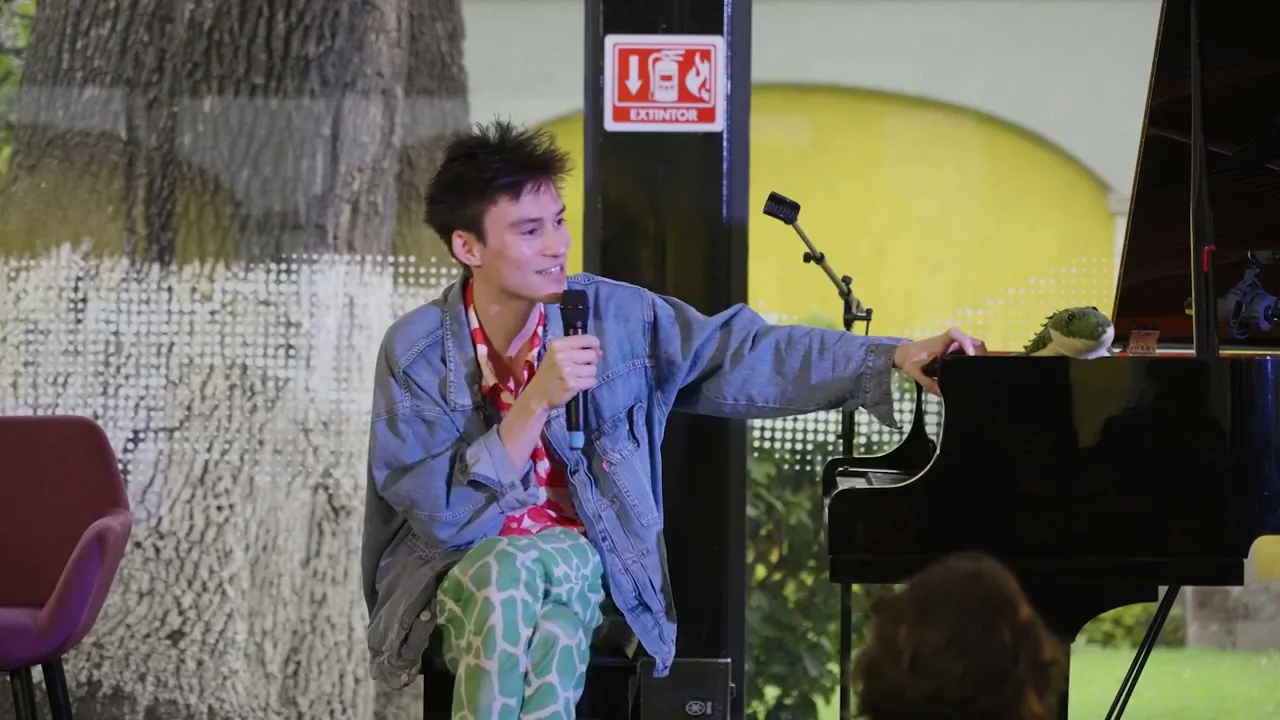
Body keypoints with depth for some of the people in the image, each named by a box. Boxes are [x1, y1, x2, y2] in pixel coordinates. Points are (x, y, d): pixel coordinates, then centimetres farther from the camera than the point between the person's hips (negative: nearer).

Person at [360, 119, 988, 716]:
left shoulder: (613, 317, -2)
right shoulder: (415, 351, -8)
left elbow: (744, 355, -2)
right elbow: (444, 515, -15)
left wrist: (896, 357, -12)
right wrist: (536, 402, -24)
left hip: (578, 568, 1)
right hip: (454, 576, -1)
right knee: (506, 573, -36)